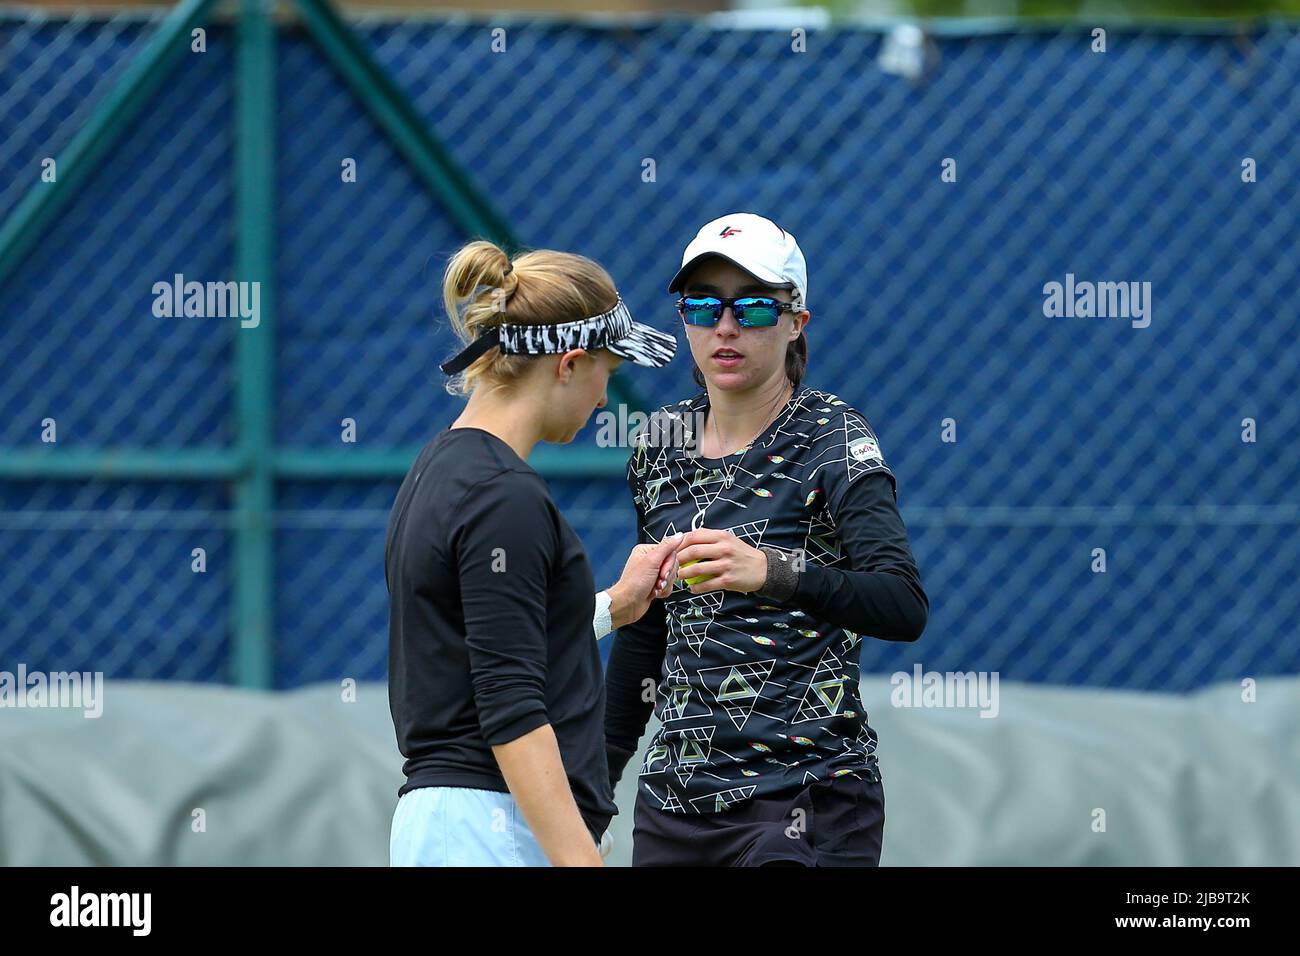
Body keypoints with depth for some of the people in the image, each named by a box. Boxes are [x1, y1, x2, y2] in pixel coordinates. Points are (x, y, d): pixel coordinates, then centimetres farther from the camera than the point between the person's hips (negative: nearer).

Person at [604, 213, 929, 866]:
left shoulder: (833, 439, -8)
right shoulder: (661, 444, 9)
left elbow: (906, 608, -23)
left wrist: (773, 573, -38)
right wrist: (599, 772, 20)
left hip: (805, 807, -5)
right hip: (673, 801, 5)